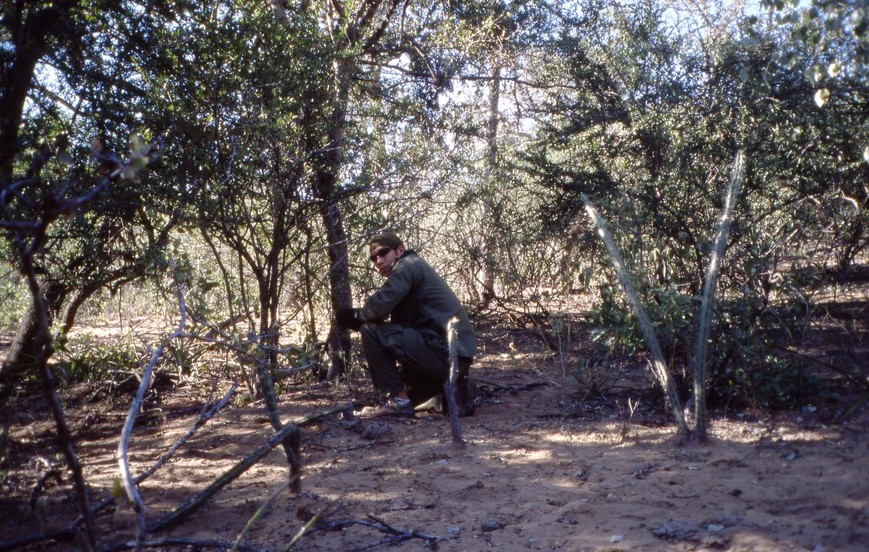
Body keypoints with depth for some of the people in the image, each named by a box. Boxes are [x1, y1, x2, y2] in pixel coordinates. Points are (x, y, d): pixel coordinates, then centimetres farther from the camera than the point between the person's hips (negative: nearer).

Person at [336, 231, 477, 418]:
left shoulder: (408, 265, -6)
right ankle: (453, 390, 11)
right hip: (457, 353, 10)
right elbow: (400, 322, 21)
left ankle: (398, 401, -6)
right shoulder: (415, 270, 24)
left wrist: (353, 316, 2)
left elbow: (379, 306, -18)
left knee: (370, 332, -9)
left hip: (445, 351, -10)